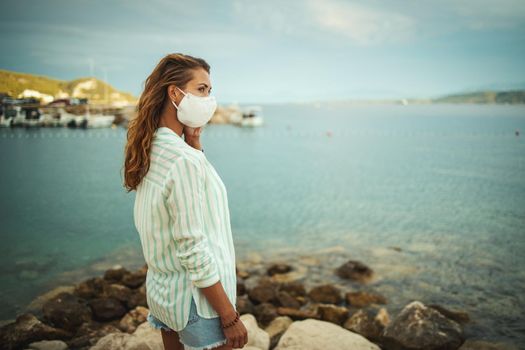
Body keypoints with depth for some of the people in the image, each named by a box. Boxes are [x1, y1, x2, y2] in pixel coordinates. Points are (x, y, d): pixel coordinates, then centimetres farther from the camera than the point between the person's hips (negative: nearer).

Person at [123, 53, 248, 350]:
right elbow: (193, 251, -25)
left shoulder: (151, 149, 2)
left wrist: (193, 142, 0)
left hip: (162, 292, 9)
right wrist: (230, 317, -18)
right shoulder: (184, 159, -24)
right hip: (196, 300, -8)